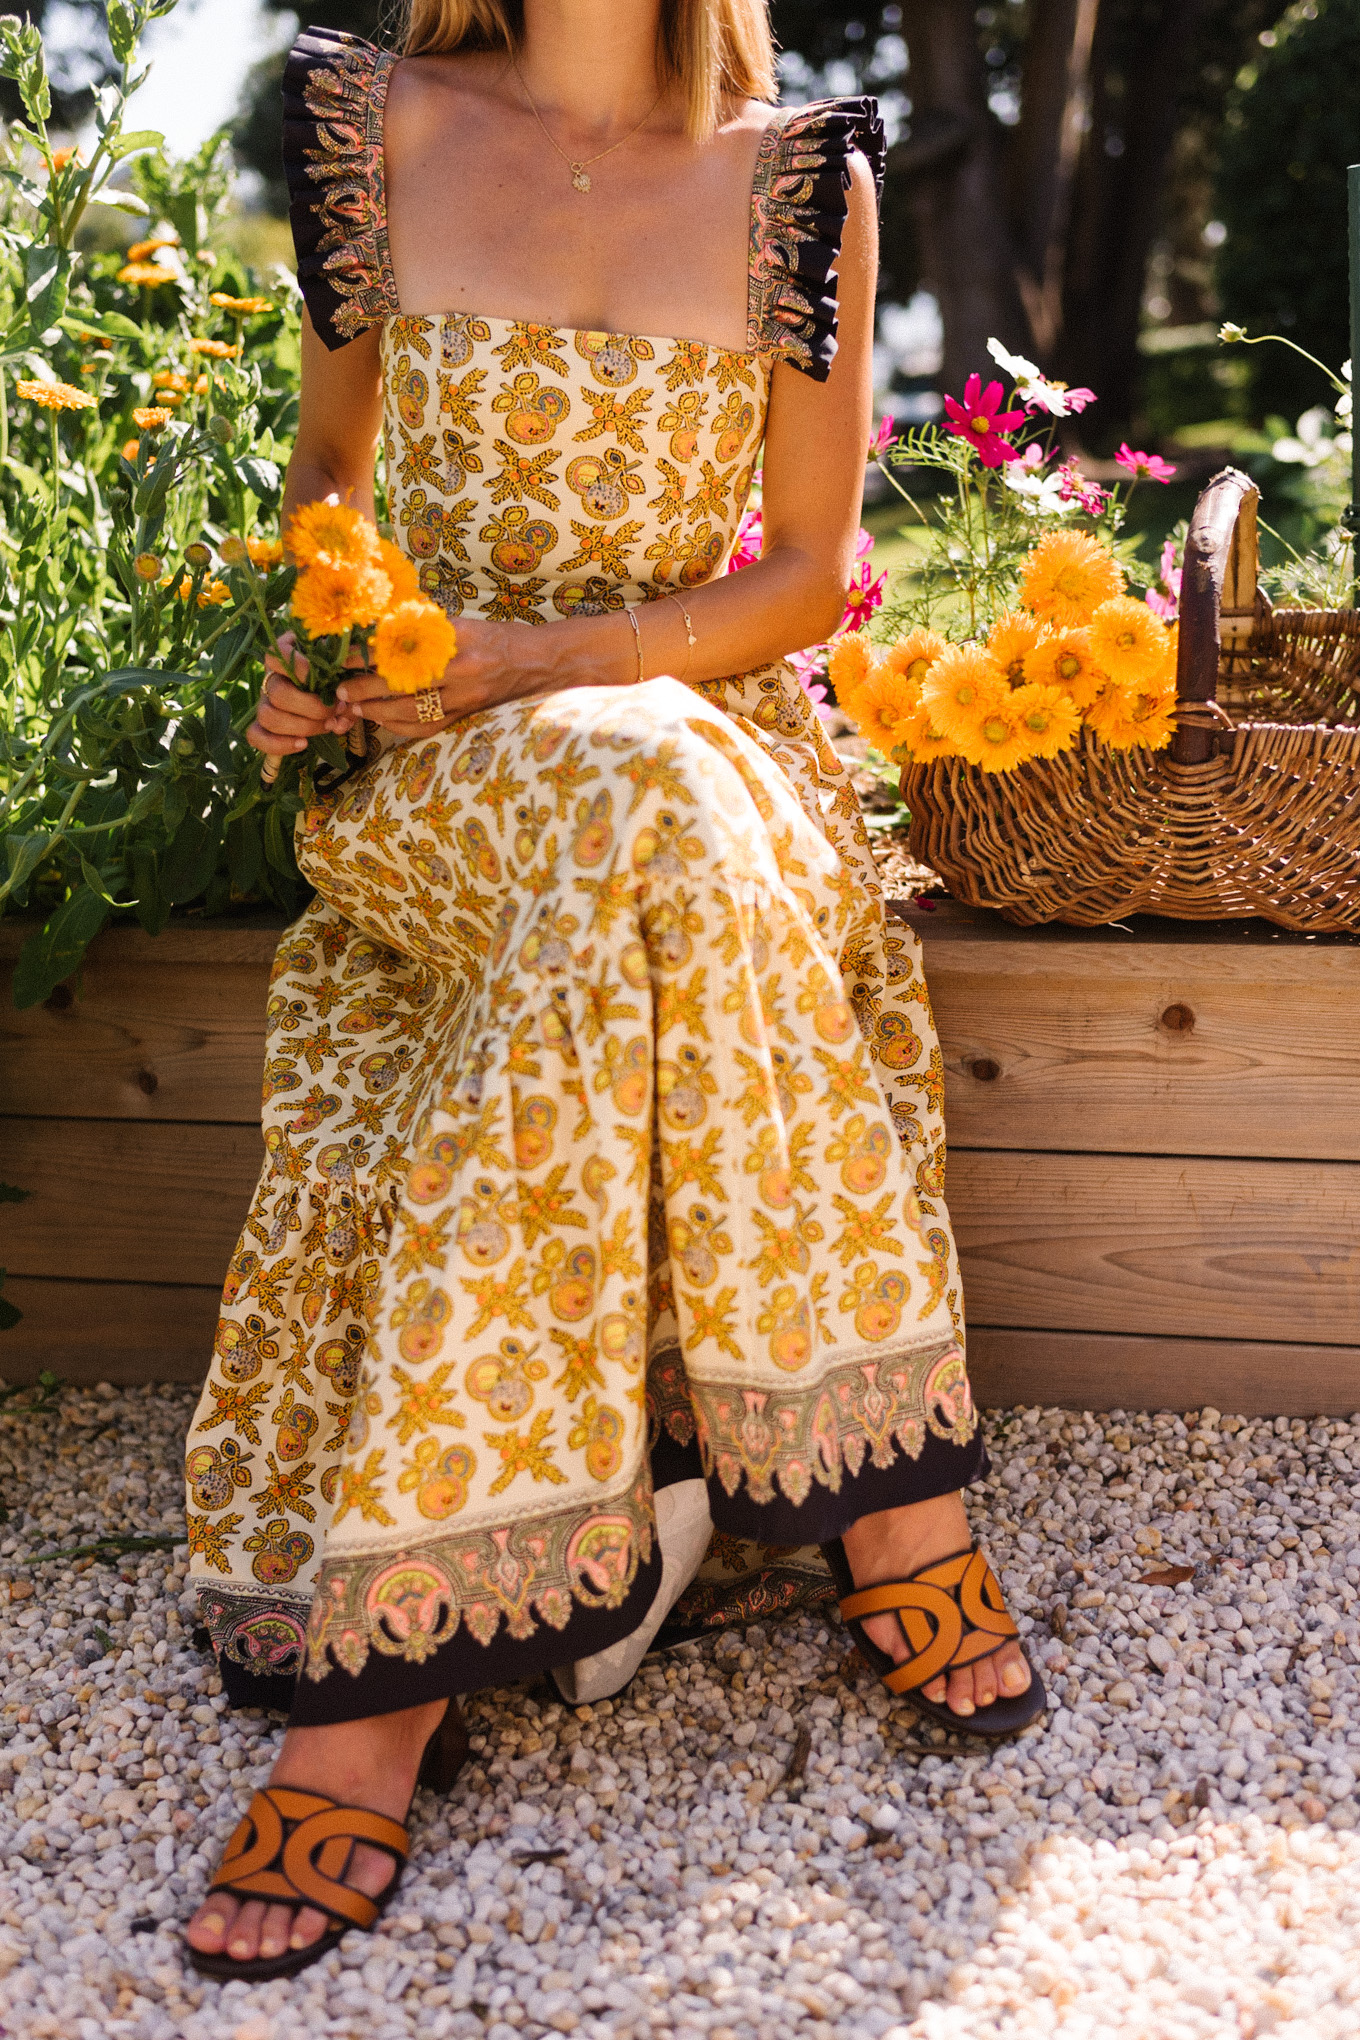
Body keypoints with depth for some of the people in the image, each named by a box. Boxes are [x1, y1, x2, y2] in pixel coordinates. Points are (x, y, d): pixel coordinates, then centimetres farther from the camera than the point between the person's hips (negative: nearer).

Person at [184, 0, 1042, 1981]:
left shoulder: (802, 176, 5)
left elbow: (806, 572, 3)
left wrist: (539, 661, -12)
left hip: (709, 723, 0)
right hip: (424, 762, 0)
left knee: (629, 817, -34)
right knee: (641, 817, -34)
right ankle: (890, 1507, -30)